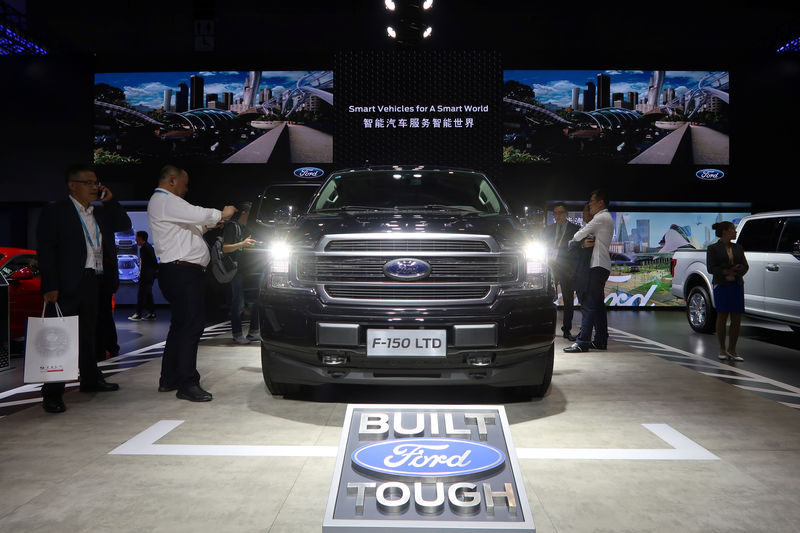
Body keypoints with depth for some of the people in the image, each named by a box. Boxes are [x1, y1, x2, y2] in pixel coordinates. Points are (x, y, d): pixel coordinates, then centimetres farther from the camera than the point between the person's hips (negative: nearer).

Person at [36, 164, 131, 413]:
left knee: (89, 332, 17)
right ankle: (52, 393, -3)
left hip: (94, 281, 7)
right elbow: (45, 250, -10)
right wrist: (50, 286, -17)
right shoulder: (55, 212, -5)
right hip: (68, 283, -7)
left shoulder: (100, 212, 15)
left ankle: (90, 379, 30)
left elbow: (124, 225, 13)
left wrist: (110, 201, 3)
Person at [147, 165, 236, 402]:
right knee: (192, 325, -12)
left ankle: (169, 379, 23)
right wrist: (222, 214, 0)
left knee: (181, 325, 16)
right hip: (182, 272, -11)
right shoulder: (164, 201, -9)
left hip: (182, 273, 11)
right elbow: (198, 214, -16)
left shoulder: (165, 202, 25)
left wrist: (208, 225, 20)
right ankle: (187, 383, -10)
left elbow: (189, 226, 29)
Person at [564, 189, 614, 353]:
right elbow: (589, 234, 22)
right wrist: (587, 243, 2)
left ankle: (582, 342, -16)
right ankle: (601, 340, 15)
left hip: (599, 266, -10)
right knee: (598, 304, 12)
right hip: (601, 266, 10)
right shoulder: (606, 218, 23)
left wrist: (572, 240, 8)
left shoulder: (602, 217, -10)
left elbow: (581, 233, -11)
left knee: (589, 304, -13)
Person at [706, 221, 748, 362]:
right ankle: (722, 349, 10)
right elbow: (711, 268, -8)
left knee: (736, 319, 0)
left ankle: (732, 350, 9)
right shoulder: (713, 248, 0)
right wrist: (728, 272, -17)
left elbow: (745, 266, 7)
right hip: (721, 285, -4)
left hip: (737, 285, 4)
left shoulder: (738, 247, 14)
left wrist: (735, 271, -13)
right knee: (722, 317, -1)